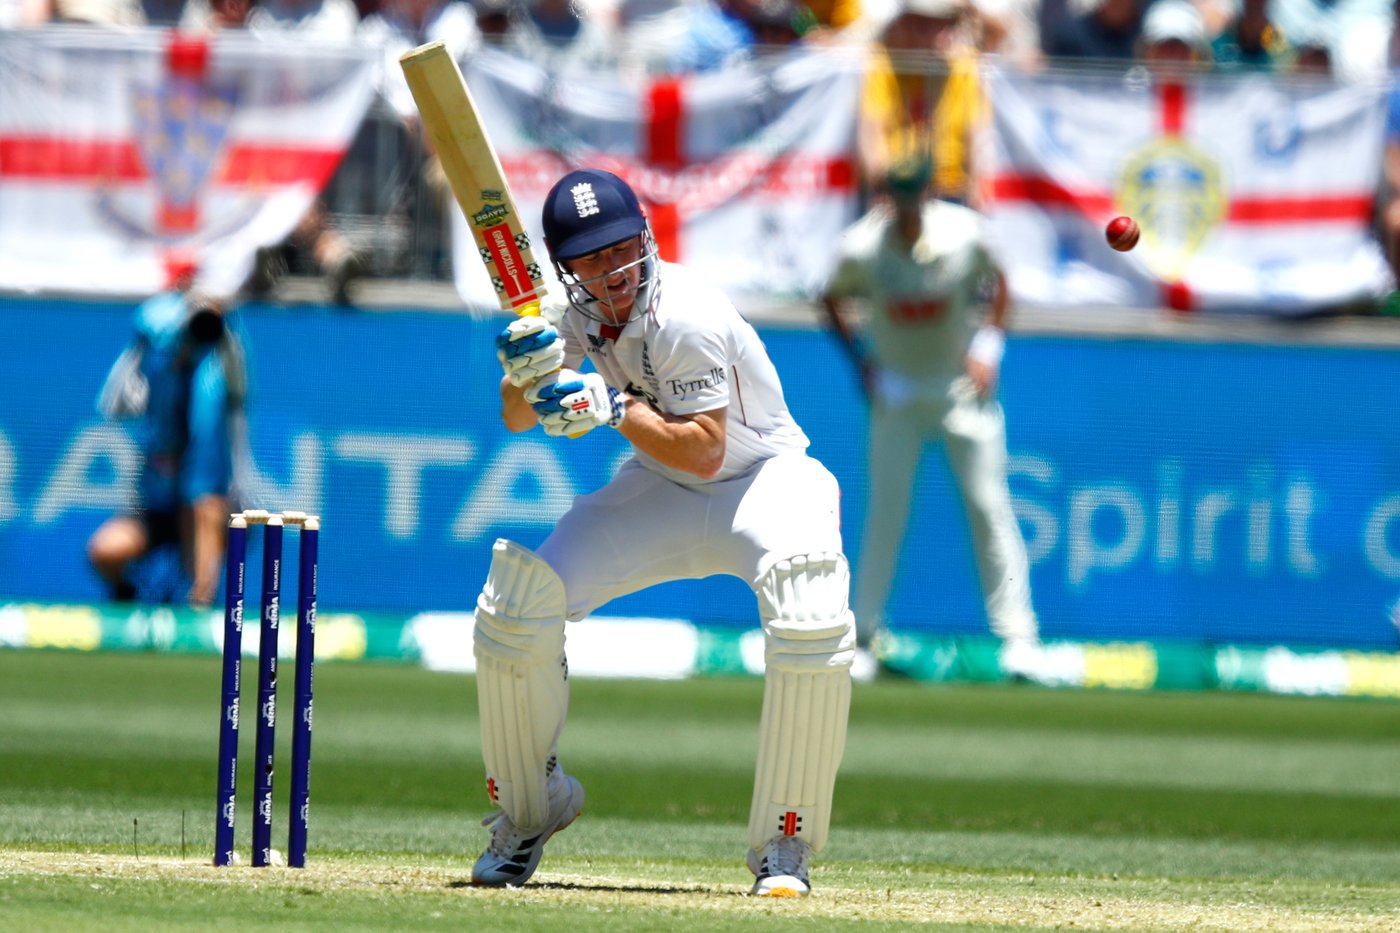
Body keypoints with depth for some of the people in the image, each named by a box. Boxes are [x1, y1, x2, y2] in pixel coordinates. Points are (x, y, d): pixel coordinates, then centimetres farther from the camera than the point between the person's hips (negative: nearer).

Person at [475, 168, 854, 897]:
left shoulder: (683, 314, -27)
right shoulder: (582, 314, -6)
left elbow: (703, 449, -27)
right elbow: (519, 418, -2)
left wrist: (613, 407, -34)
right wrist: (528, 370, -22)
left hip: (763, 476, -6)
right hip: (660, 493, 6)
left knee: (812, 627, -36)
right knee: (514, 602, -11)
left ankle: (784, 847, -22)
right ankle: (526, 813, 12)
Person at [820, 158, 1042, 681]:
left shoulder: (964, 233, -13)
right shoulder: (861, 247, -13)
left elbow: (997, 280, 5)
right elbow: (832, 300, 6)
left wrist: (988, 348, -5)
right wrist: (861, 359, -3)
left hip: (963, 384, 0)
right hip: (897, 389, 0)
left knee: (988, 505, -4)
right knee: (886, 509, -3)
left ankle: (1016, 634, -2)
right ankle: (864, 631, 8)